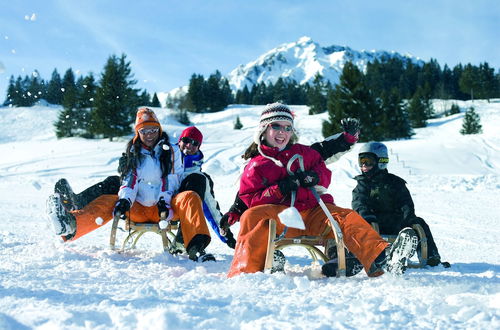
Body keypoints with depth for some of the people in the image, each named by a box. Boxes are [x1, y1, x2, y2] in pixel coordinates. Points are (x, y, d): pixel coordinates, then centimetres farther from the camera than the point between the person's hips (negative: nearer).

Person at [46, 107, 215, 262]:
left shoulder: (172, 151, 11)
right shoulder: (133, 153, 18)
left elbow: (172, 180, 1)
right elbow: (129, 181, 6)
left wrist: (165, 201, -18)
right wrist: (125, 200, -16)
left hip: (163, 209, -2)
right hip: (138, 209, 2)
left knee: (190, 197, -30)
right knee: (107, 201, -22)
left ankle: (196, 248, -52)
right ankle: (71, 225, -53)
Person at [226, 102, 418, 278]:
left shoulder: (303, 152, 23)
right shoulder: (255, 166, 10)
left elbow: (324, 172, 23)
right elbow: (248, 199, 1)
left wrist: (314, 177, -2)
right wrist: (279, 190, -13)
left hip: (314, 211, 3)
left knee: (347, 218, -24)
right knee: (252, 216, -34)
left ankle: (381, 260, -44)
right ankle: (243, 273, -34)